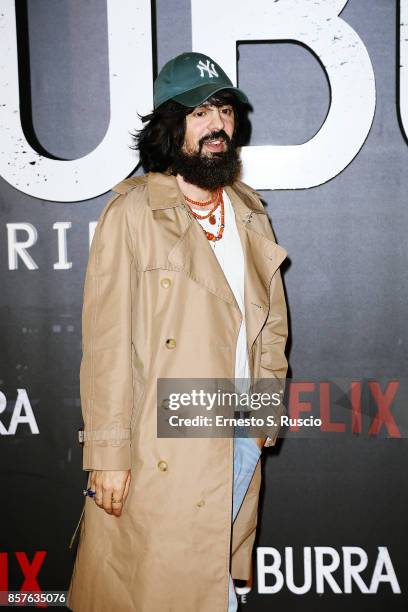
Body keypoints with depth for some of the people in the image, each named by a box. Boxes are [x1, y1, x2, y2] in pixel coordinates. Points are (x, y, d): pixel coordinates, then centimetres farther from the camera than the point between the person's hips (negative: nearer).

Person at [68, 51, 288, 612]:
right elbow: (107, 340, -13)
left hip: (240, 439, 5)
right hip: (160, 450, -5)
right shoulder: (133, 212, -10)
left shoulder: (250, 215, 9)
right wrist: (108, 453, -14)